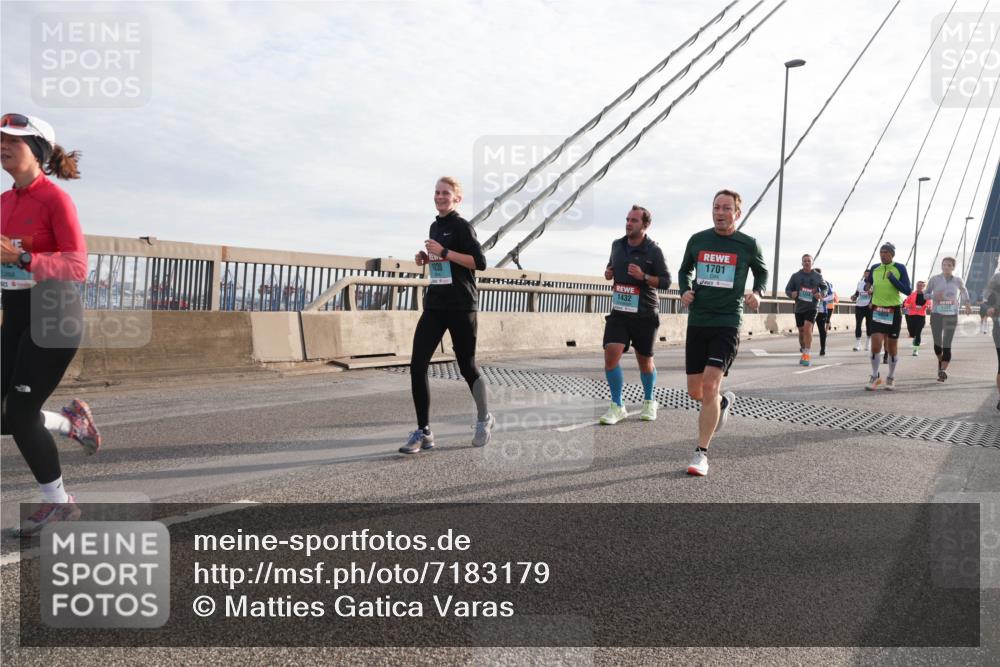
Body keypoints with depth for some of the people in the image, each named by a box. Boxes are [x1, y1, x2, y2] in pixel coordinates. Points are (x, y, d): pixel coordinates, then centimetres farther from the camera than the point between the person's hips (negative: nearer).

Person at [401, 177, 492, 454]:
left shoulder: (461, 226, -7)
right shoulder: (435, 226, 16)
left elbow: (480, 262, -15)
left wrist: (444, 252, -19)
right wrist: (426, 259, 8)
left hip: (460, 306, -7)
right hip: (435, 305, 7)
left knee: (467, 367, 4)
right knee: (417, 366, -6)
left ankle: (484, 419, 29)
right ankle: (423, 431, 2)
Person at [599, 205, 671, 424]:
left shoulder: (653, 250, -8)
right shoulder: (617, 245, 7)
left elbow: (665, 282, -6)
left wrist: (644, 276, -22)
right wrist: (608, 273, 2)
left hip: (645, 314, -3)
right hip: (619, 311, 3)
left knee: (645, 361, 10)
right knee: (611, 354, -13)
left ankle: (649, 402, 35)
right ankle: (617, 407, 0)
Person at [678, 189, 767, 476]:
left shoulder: (748, 245, 0)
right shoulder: (697, 240, 6)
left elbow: (762, 272, 18)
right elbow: (685, 270, 21)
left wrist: (756, 293, -2)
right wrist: (685, 291, 1)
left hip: (727, 323, -3)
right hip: (697, 321, 4)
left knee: (710, 384, -17)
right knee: (695, 391, 7)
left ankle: (701, 453, -7)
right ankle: (723, 401, 44)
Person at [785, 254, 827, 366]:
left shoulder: (818, 276, 2)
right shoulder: (796, 276, 3)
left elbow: (825, 287, 17)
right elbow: (787, 289, 7)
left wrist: (821, 294, -5)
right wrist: (791, 294, -16)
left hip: (811, 307, -2)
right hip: (799, 308, 3)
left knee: (807, 328, -20)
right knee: (801, 331, 13)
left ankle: (806, 355, -18)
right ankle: (803, 352, 33)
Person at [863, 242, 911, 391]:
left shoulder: (899, 268, -5)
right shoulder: (875, 268, 5)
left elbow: (907, 291, -10)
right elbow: (869, 283, 23)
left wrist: (892, 278, -20)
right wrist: (868, 288, 0)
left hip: (894, 311, -2)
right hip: (877, 310, 2)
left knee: (892, 347, 7)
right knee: (875, 345, -9)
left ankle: (891, 378, 25)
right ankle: (875, 376, 9)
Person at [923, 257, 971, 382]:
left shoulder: (957, 280, 4)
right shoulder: (934, 279, -1)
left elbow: (964, 291, 24)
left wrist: (967, 304, 23)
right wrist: (934, 296, -15)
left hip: (952, 315, 0)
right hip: (936, 314, 0)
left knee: (947, 345, -8)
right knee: (937, 343, 3)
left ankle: (943, 370, -10)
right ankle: (940, 361, 33)